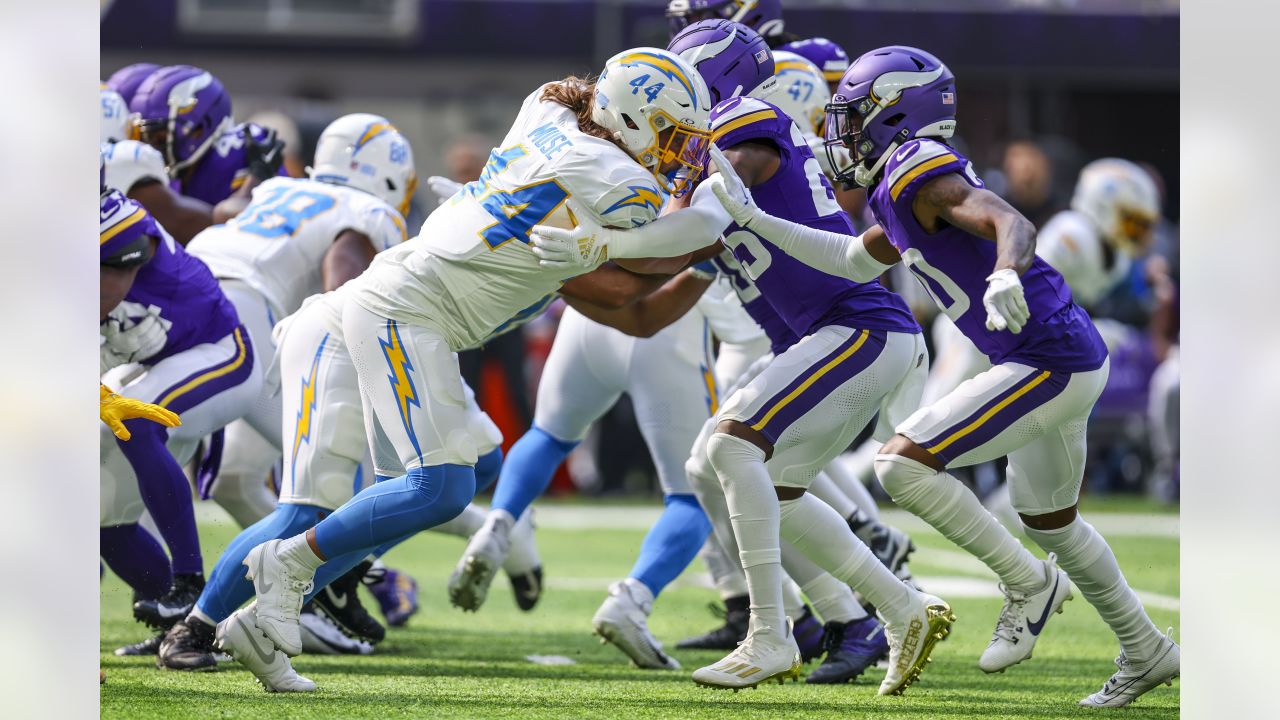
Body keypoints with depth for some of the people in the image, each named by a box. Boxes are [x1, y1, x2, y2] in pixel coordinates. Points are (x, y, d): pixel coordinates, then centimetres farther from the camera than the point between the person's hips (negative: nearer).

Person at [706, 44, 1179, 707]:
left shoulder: (920, 171, -13)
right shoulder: (905, 190, 16)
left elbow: (1011, 224, -28)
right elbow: (855, 261, 29)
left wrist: (1004, 274, -50)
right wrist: (754, 220, 25)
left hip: (1048, 364, -11)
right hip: (1070, 357, 11)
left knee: (904, 463, -13)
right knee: (1048, 521, 26)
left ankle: (1029, 583, -3)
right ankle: (1146, 653, 39)